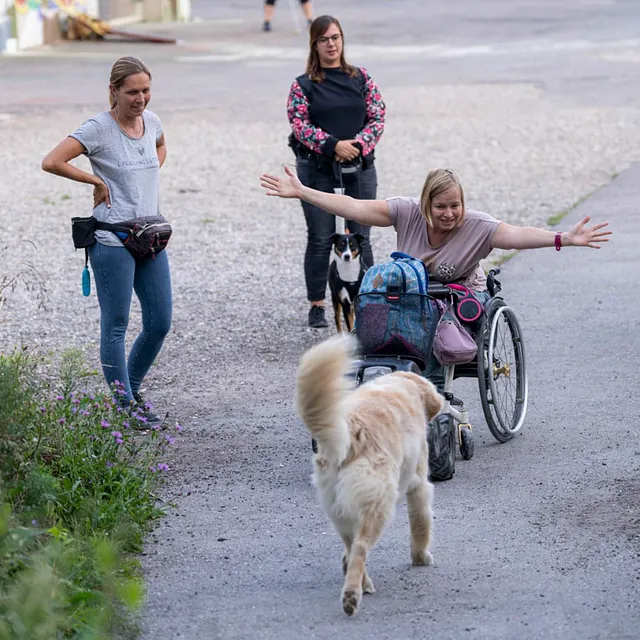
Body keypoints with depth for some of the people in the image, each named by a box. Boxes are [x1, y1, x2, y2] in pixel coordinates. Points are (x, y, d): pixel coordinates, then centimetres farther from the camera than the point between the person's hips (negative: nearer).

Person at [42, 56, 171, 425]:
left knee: (160, 323, 8)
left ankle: (132, 390, 27)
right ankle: (124, 404, 6)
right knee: (116, 325, 0)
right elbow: (52, 162, -18)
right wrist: (98, 181, -12)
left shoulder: (151, 121, 7)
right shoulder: (99, 129, -12)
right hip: (112, 242, -7)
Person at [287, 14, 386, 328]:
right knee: (320, 239, 2)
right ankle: (317, 305, 10)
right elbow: (299, 124, -7)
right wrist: (333, 145, -19)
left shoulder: (361, 79, 7)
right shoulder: (303, 85, 1)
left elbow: (377, 116, 3)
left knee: (360, 237, 4)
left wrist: (358, 144, -13)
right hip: (317, 169, -2)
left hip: (359, 166, 2)